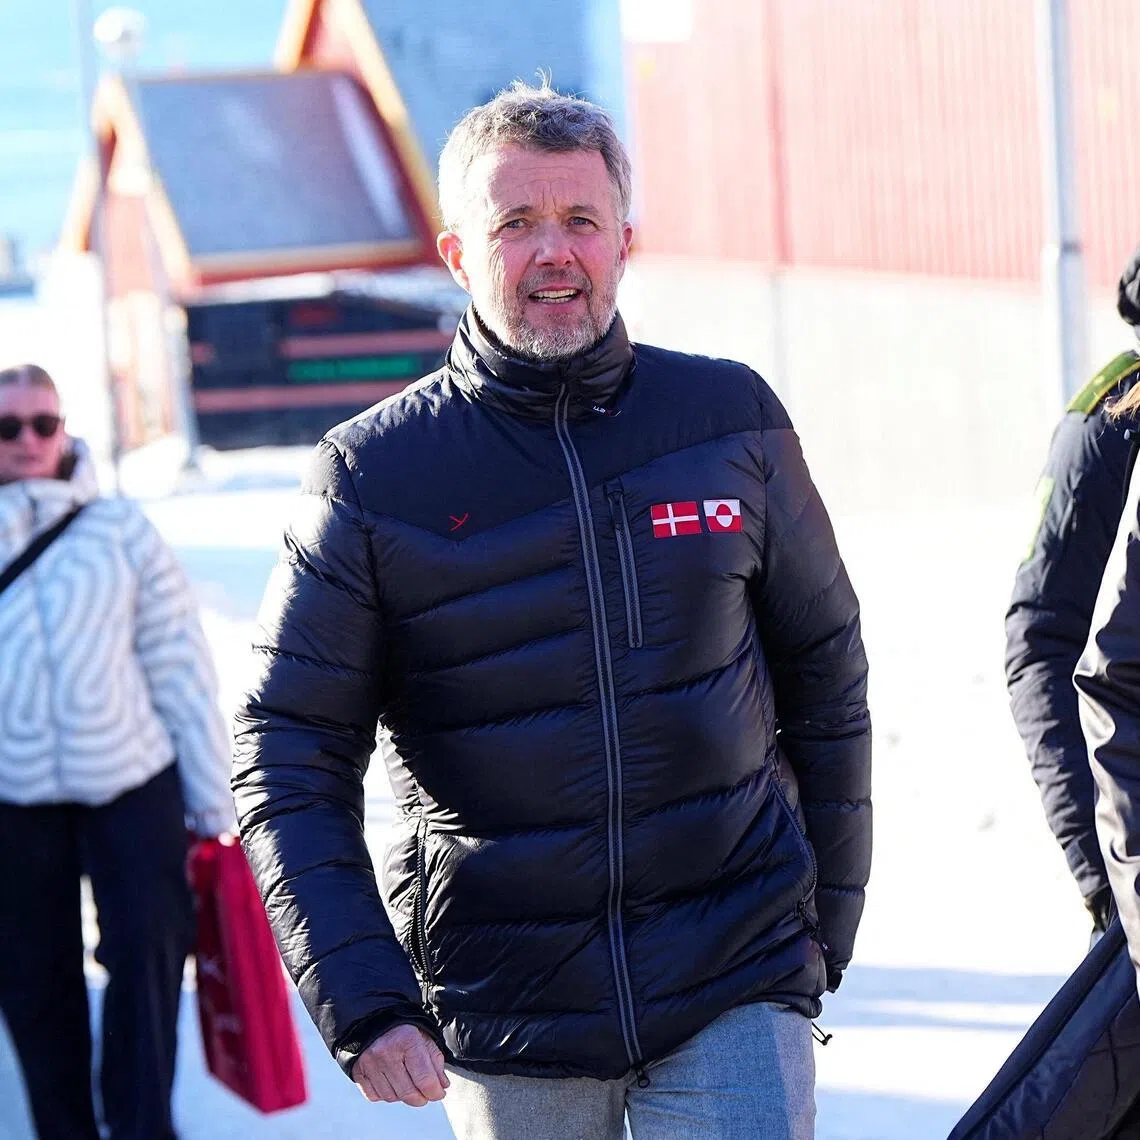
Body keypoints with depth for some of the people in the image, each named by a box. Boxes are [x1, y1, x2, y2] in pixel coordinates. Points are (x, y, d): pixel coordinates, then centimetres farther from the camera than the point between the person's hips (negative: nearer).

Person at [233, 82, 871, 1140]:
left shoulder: (731, 418, 2)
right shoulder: (374, 474, -4)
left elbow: (824, 672, 12)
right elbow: (289, 762, -4)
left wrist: (827, 920, 13)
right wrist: (361, 1000, -14)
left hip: (736, 988, 1)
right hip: (503, 1017, 0)